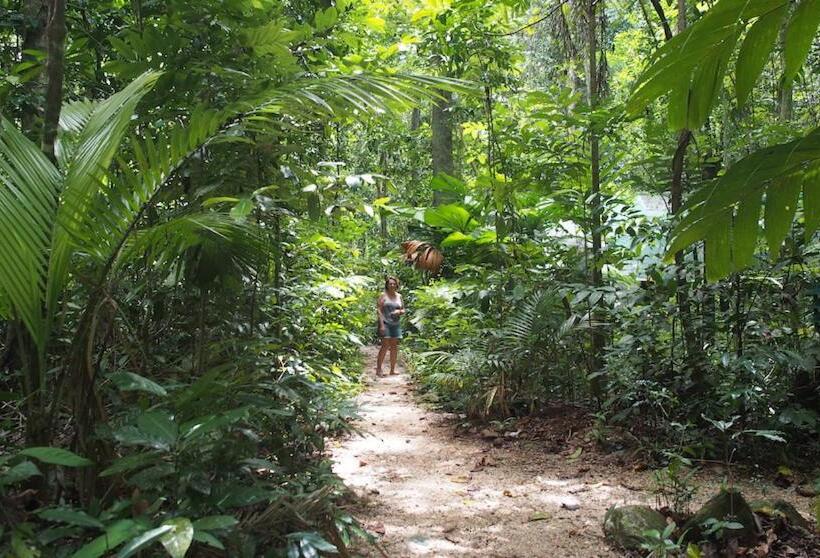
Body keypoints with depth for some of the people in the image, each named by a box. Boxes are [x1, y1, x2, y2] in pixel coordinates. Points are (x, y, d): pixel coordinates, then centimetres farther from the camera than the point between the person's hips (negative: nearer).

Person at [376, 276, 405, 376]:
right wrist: (381, 324, -14)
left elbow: (403, 310, 19)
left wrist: (399, 311, -6)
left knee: (394, 346, 4)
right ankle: (378, 369, -9)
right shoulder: (383, 295, 0)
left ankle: (392, 370, 9)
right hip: (385, 323, -5)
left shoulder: (399, 296, 14)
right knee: (385, 345, -12)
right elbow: (379, 310, -6)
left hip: (396, 323, 5)